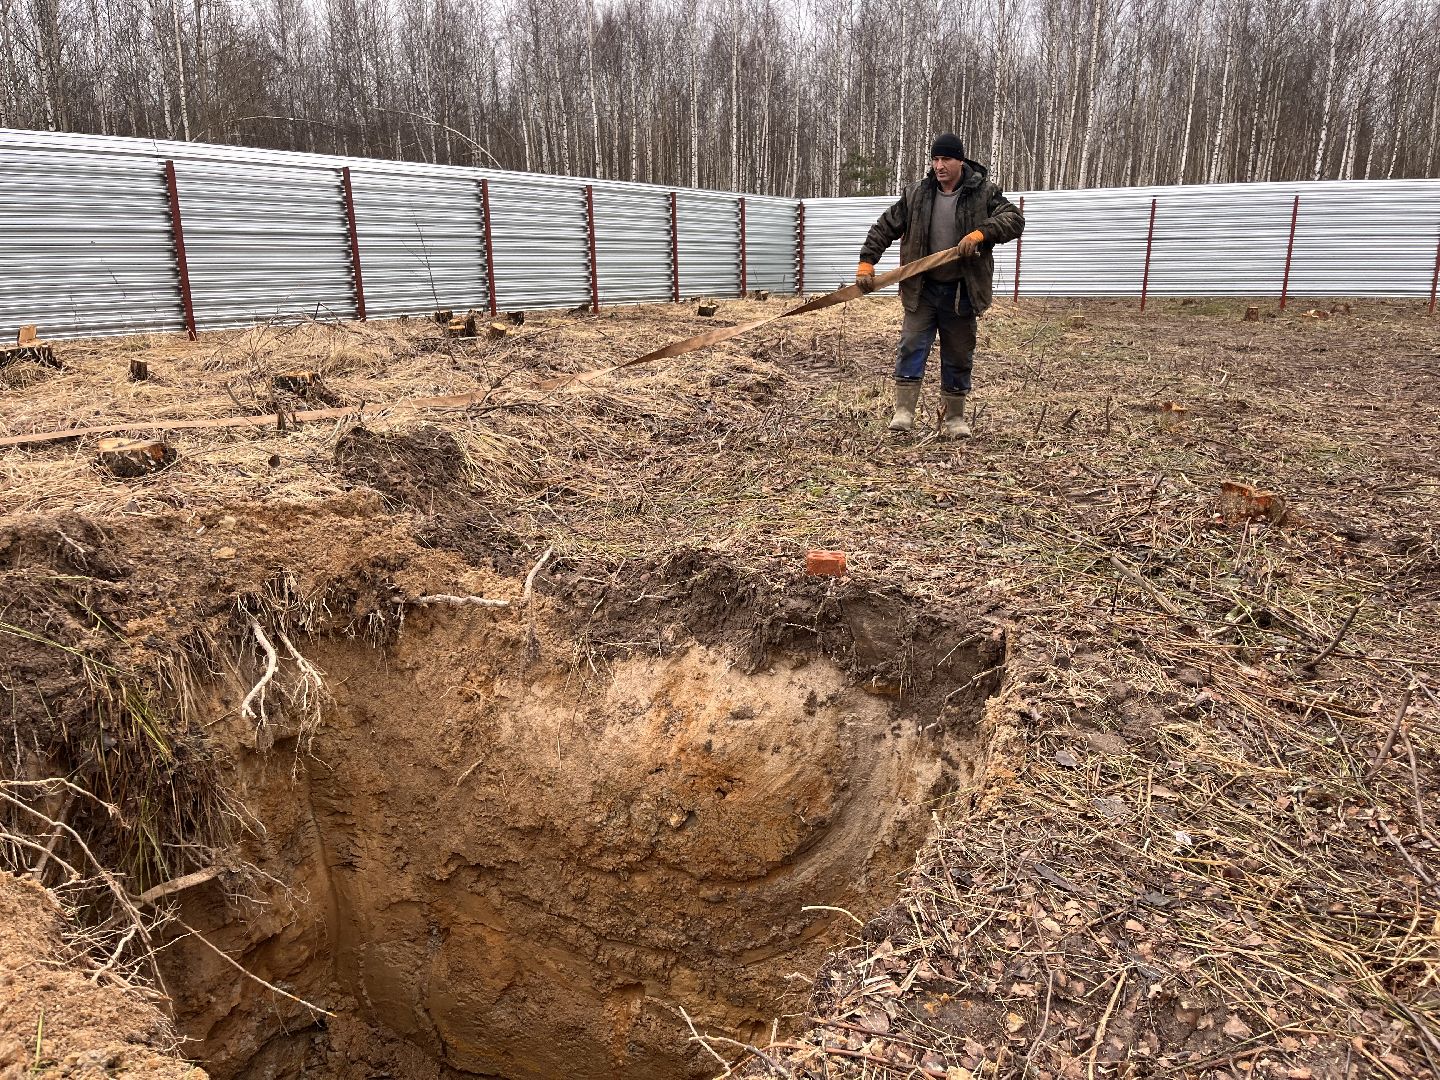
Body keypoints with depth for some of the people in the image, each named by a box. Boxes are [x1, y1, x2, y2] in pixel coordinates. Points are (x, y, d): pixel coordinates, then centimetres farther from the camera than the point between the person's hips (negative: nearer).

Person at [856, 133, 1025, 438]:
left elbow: (1014, 220, -12)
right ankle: (903, 411, -8)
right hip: (922, 288, 1)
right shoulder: (915, 195, 2)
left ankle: (954, 418, 19)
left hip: (961, 292, -1)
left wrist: (980, 233, -28)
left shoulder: (983, 193, -3)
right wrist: (866, 262, -3)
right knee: (911, 345, -10)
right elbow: (884, 228, 7)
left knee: (959, 356, 8)